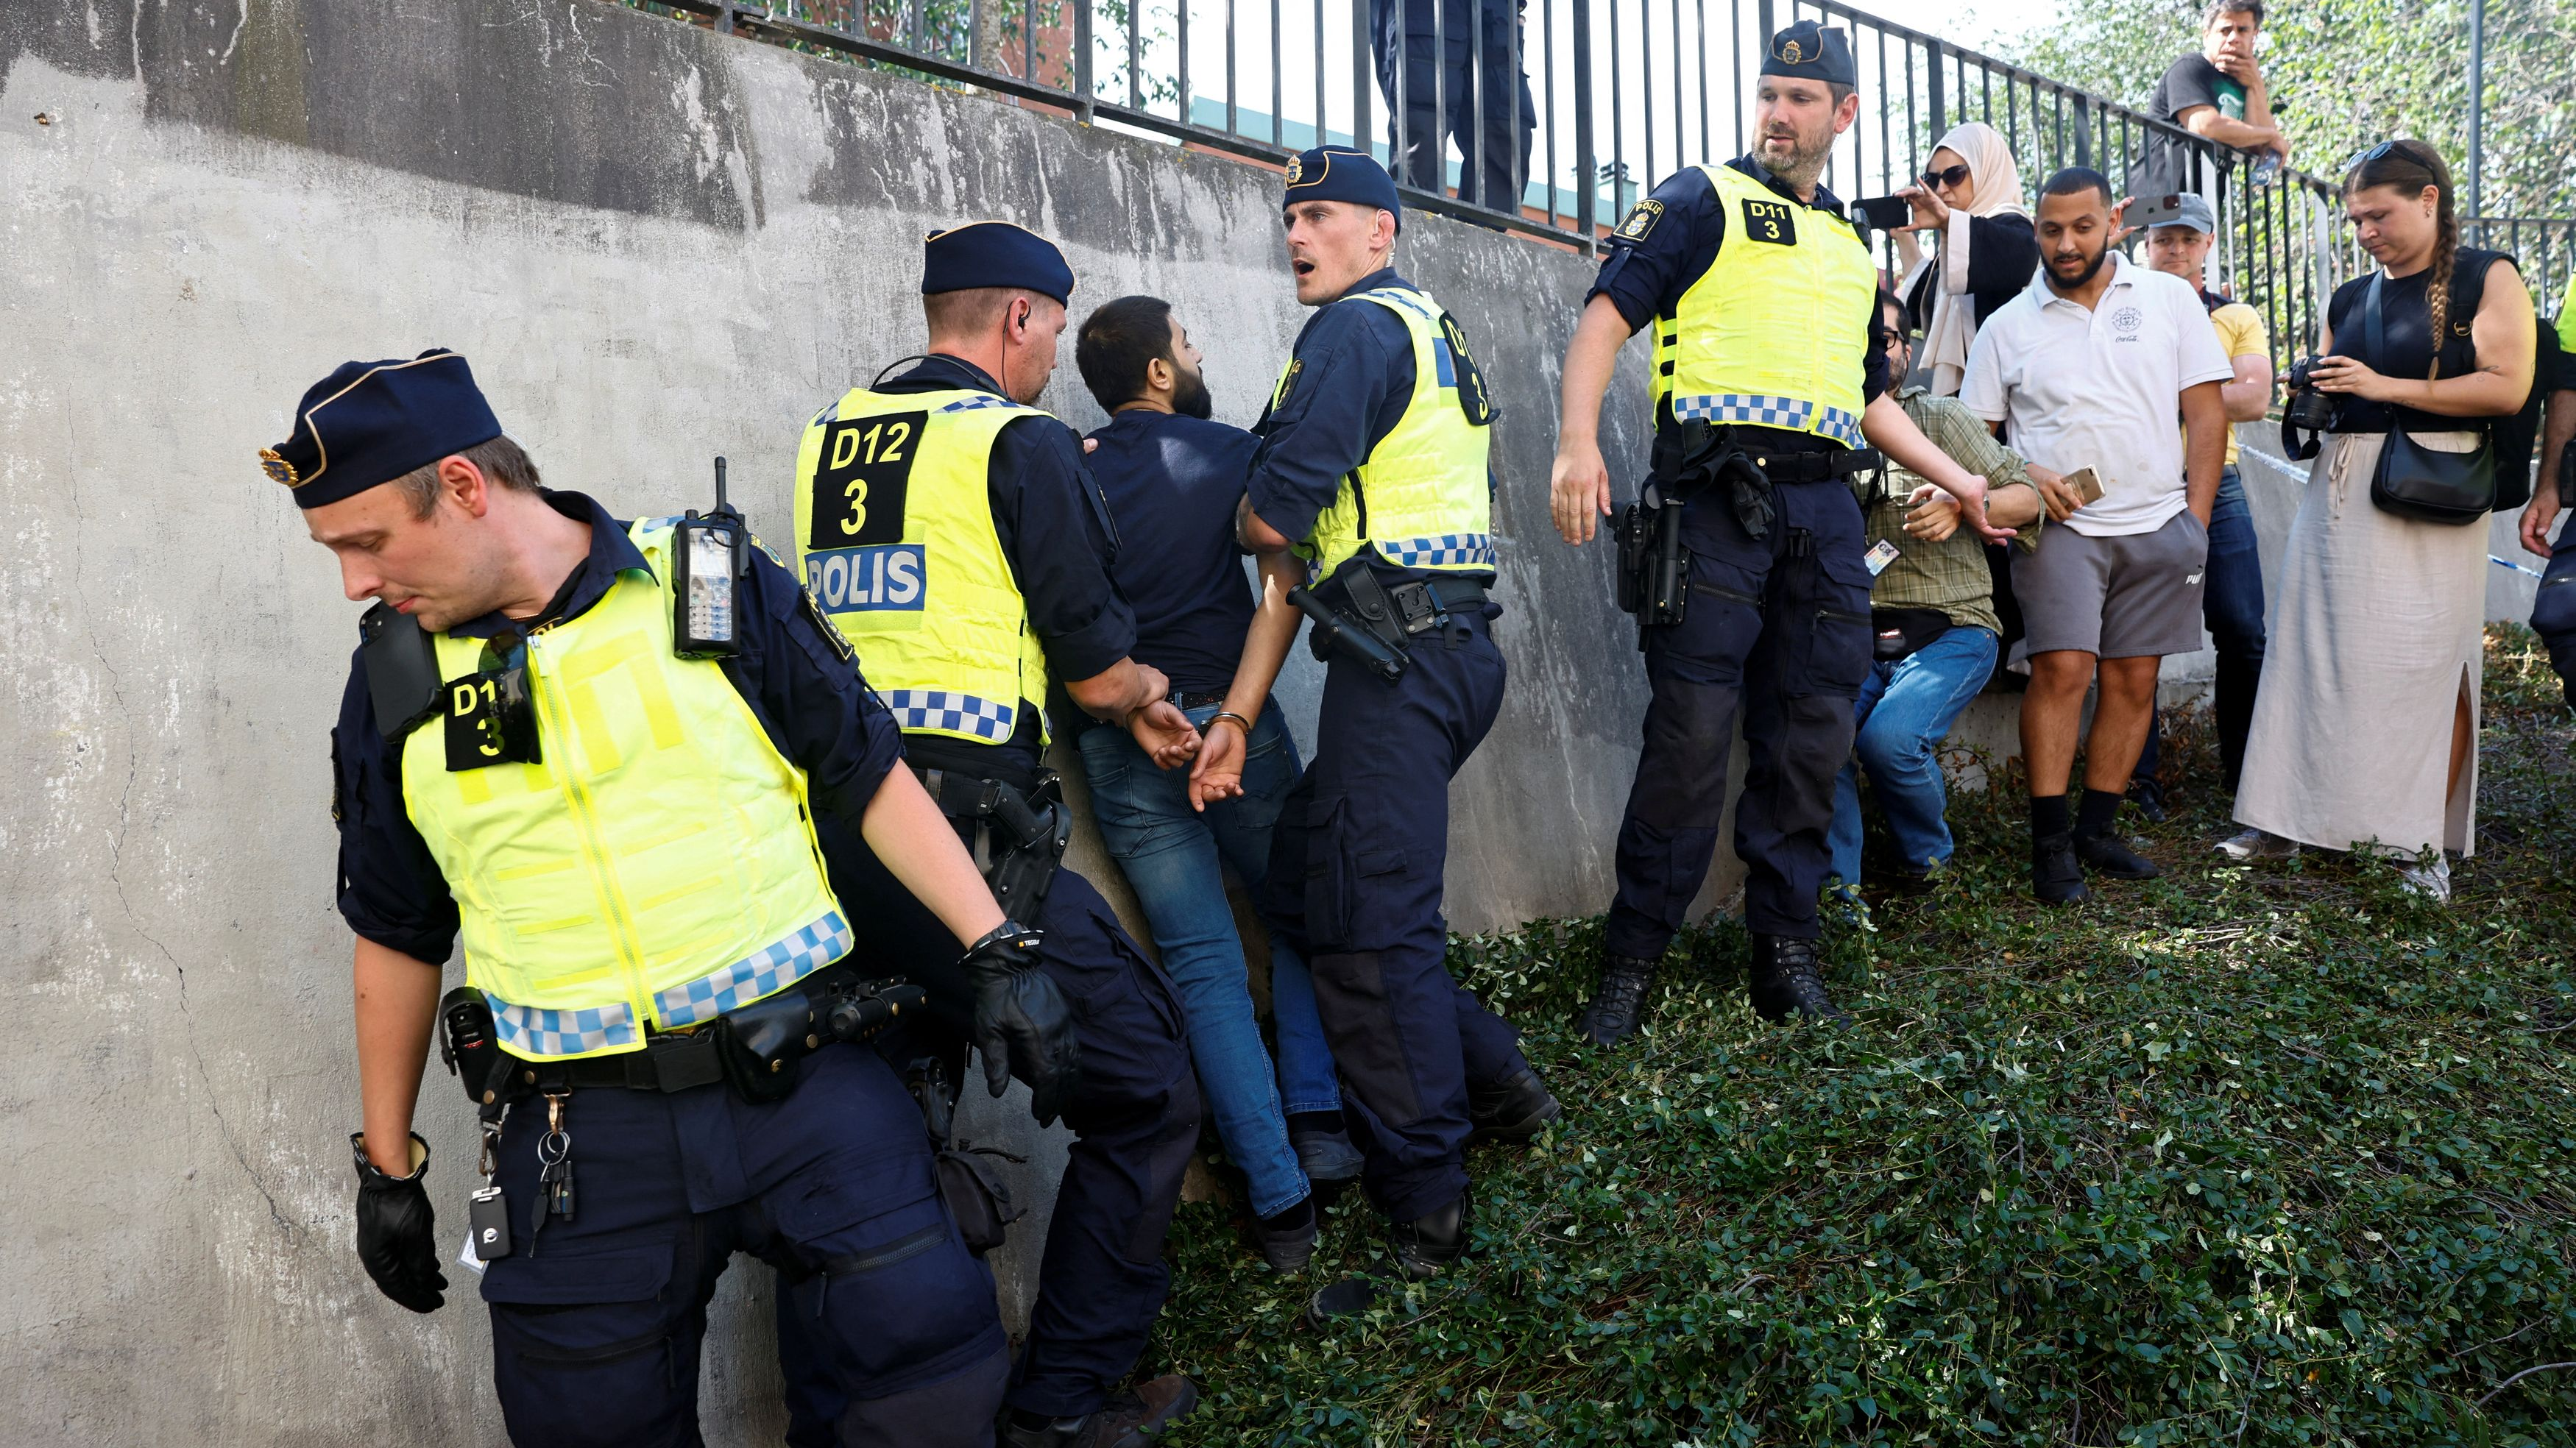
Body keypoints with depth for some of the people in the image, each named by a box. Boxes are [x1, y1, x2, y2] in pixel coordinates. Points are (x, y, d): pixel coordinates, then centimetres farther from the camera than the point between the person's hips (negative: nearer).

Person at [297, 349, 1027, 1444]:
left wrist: (996, 950, -3)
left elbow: (870, 779, 3)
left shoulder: (717, 586, -4)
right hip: (580, 1138, 2)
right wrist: (389, 1165, 17)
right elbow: (398, 933, 14)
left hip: (801, 1083, -2)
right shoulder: (395, 680, 5)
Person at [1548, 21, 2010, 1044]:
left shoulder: (1852, 251, 27)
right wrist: (1577, 439, -19)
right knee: (1690, 733, -11)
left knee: (1812, 737, 4)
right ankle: (1632, 960, -1)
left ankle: (1784, 949, 14)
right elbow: (1606, 314, -5)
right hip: (1718, 497, -6)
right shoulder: (1704, 201, 8)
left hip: (1824, 511, 6)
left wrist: (1957, 480, 29)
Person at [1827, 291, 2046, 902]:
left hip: (1949, 629, -2)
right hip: (1856, 637, 2)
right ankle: (1836, 890, -12)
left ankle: (1927, 853, 4)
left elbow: (2026, 497, 5)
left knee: (1889, 735, -28)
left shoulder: (1940, 417, 9)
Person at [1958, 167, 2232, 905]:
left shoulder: (2169, 299, 8)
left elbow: (2205, 414, 6)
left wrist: (2196, 522, 0)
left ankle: (2097, 830, 15)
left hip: (2158, 525, 2)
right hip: (2060, 526, -2)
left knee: (2133, 680, 4)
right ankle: (2050, 844, -7)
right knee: (2062, 670, -14)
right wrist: (2025, 476, -11)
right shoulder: (2007, 326, 8)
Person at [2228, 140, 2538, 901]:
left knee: (2429, 667, -6)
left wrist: (2385, 386, -14)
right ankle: (2294, 816, 6)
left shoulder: (2486, 278, 1)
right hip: (2339, 492, 5)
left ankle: (2428, 844, 0)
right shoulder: (2348, 299, 17)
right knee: (2319, 656, 1)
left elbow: (2507, 386, -10)